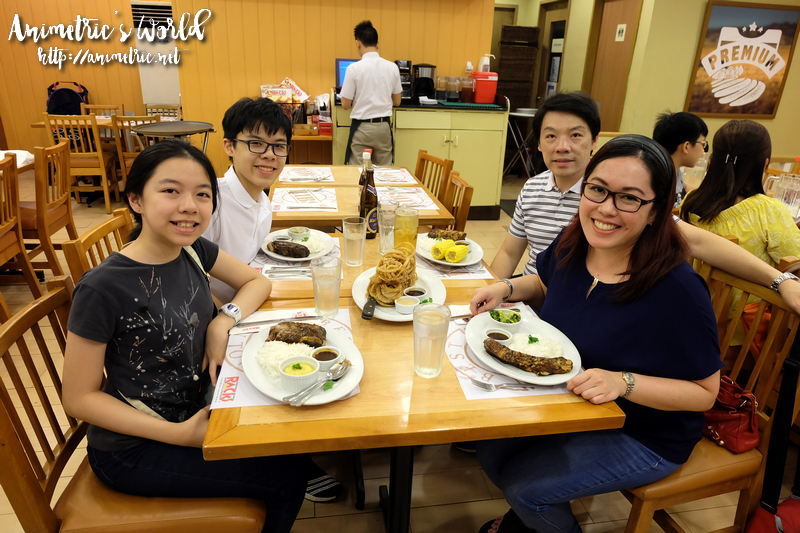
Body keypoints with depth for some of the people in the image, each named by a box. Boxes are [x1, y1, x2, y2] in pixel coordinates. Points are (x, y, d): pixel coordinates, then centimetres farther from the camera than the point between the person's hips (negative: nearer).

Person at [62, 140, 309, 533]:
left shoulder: (193, 250, -7)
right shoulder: (102, 289, -25)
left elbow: (257, 282, 6)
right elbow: (79, 399, -17)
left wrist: (224, 320, -14)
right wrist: (180, 434, -22)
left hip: (195, 409, 6)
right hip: (132, 449, -6)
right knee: (286, 477, -6)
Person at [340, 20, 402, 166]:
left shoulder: (354, 68, -10)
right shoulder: (392, 67, 0)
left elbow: (345, 104, -5)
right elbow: (397, 101, 10)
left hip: (362, 127, -3)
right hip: (384, 126, 4)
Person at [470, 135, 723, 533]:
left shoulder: (678, 289, -30)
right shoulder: (572, 244, -12)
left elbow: (704, 392, -19)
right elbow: (545, 283, 12)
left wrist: (624, 382, -33)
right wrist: (506, 288, -8)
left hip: (642, 436, -5)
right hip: (568, 402, 6)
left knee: (522, 484, -11)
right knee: (489, 448, 2)